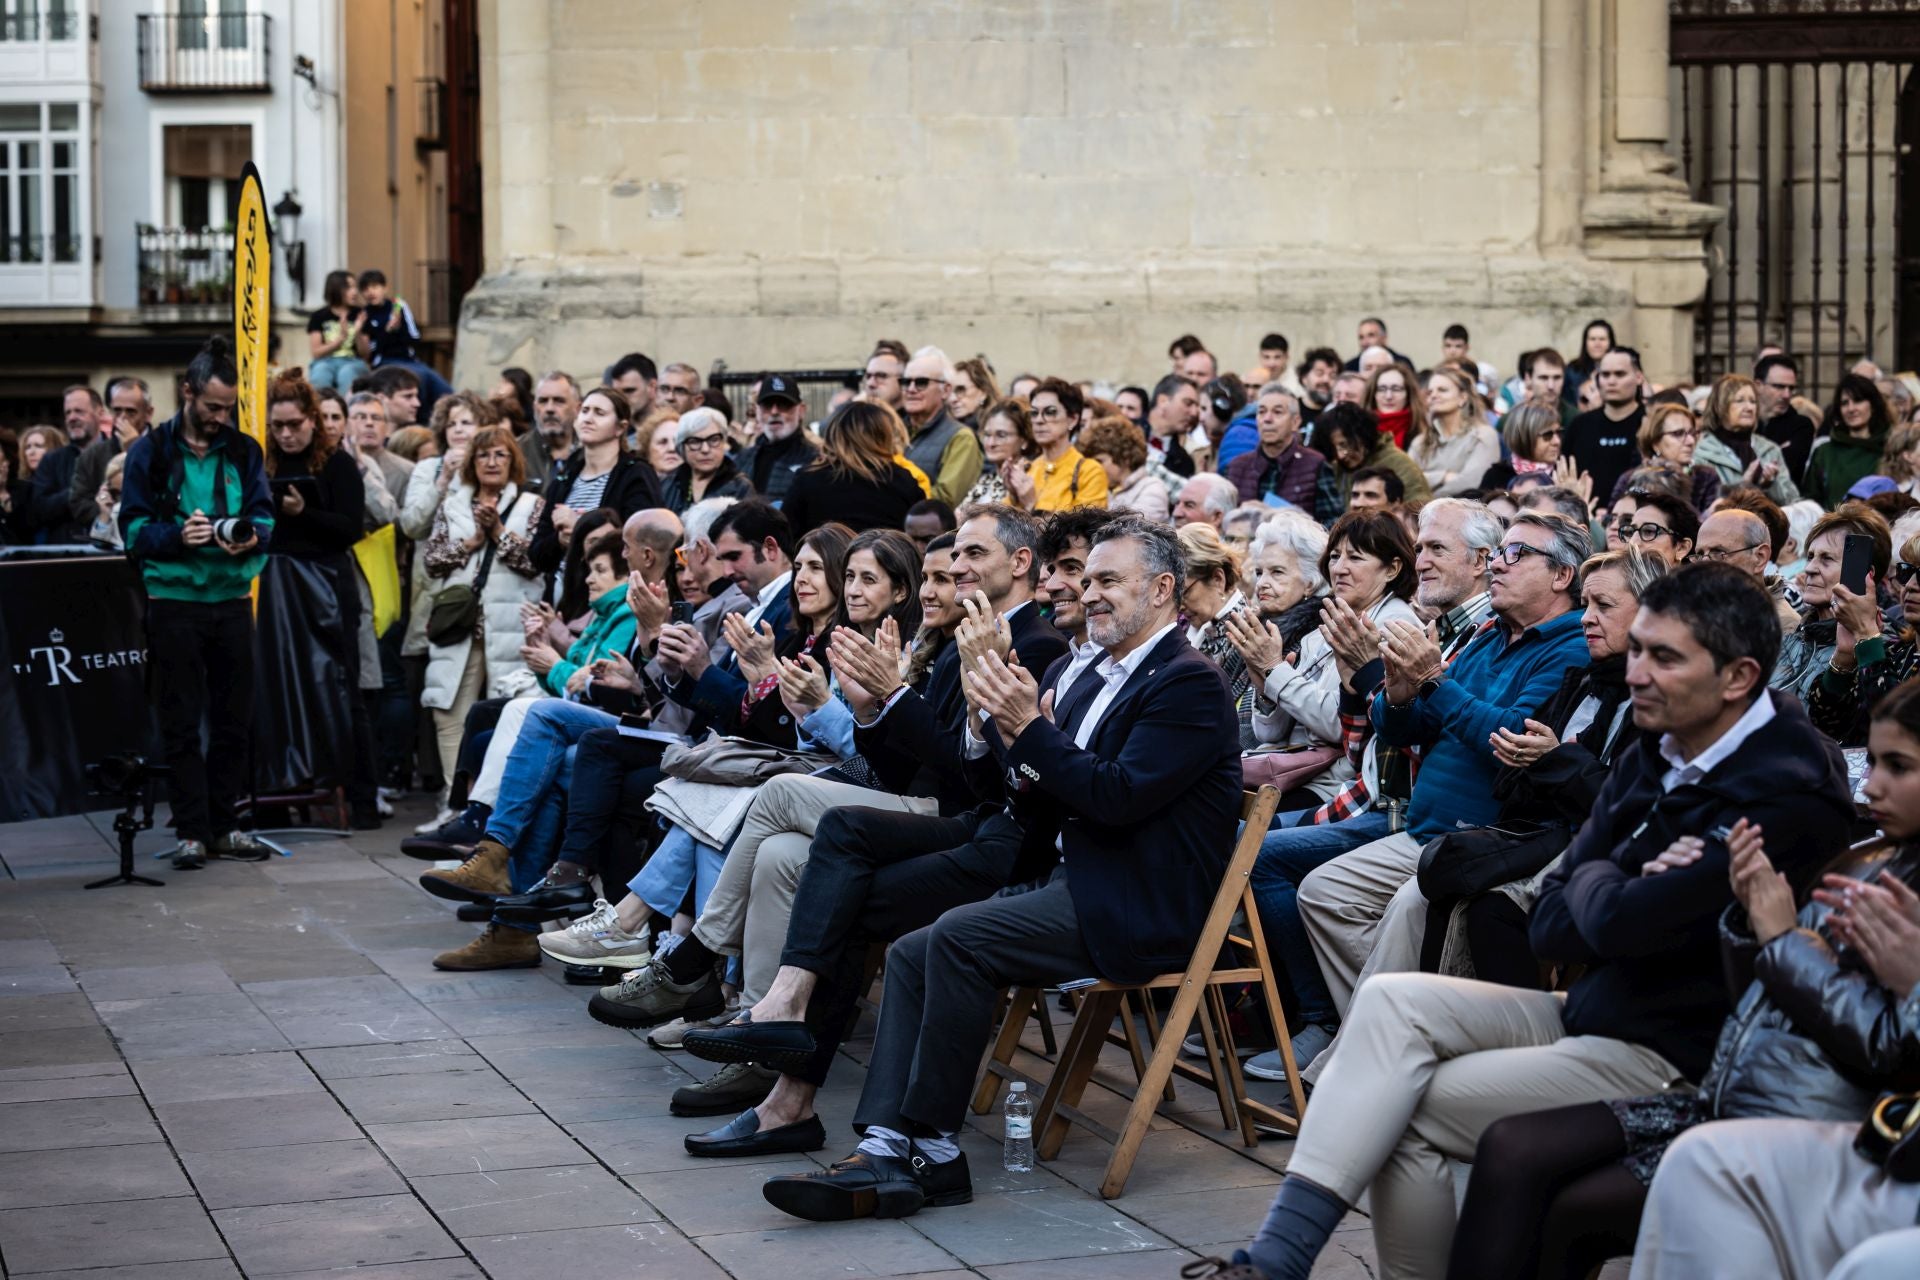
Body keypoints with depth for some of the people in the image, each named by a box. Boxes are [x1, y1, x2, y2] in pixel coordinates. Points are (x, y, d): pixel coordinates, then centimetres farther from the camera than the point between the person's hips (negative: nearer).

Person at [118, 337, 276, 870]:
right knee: (182, 722, 0)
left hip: (233, 600, 3)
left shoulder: (243, 450, 7)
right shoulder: (150, 451, -1)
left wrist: (252, 536, -17)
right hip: (174, 601, -3)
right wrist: (177, 535, -22)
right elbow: (132, 526, -4)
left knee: (234, 719, 8)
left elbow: (265, 516, 5)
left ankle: (224, 824, 18)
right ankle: (192, 830, 5)